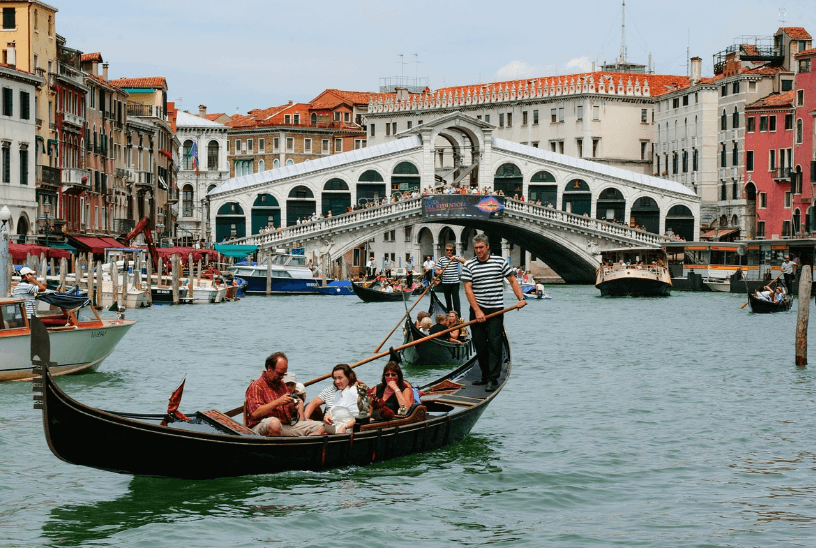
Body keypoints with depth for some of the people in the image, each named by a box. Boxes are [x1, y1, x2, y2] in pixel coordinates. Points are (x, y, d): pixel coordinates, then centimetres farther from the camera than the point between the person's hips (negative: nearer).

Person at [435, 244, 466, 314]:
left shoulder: (456, 258, 4)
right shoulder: (441, 259, 7)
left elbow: (464, 261, -14)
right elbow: (437, 271, 4)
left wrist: (455, 258, -25)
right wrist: (439, 272, -19)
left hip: (455, 283, -2)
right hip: (445, 283, 2)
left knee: (456, 299, -10)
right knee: (448, 300, 10)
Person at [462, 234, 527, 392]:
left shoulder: (500, 262, 2)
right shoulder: (469, 265, 1)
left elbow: (512, 280, 9)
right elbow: (468, 290, -4)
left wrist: (521, 298, -4)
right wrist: (477, 311, -12)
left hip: (495, 310, -2)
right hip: (477, 310, 2)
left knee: (494, 343, -8)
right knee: (479, 344, 5)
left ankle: (493, 379, -7)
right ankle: (485, 375, 19)